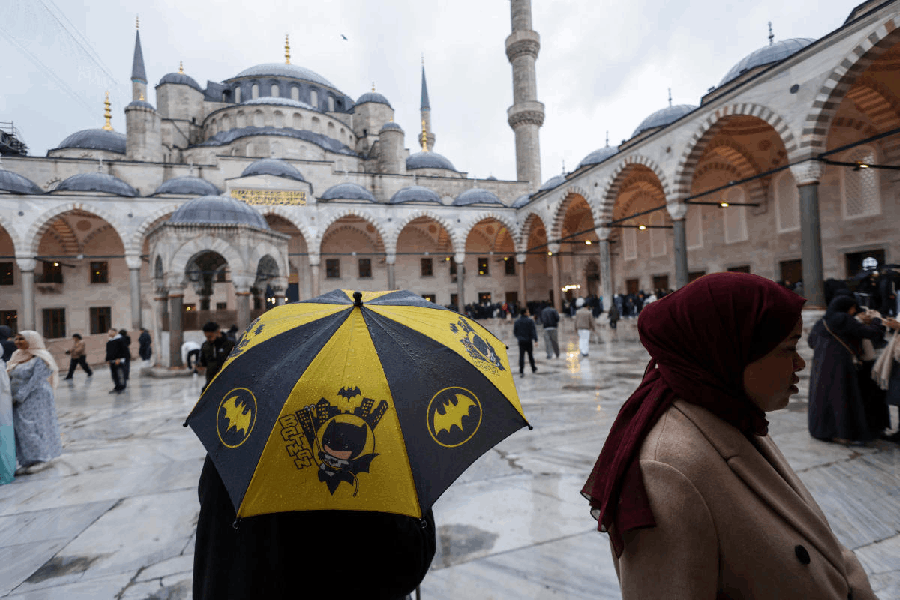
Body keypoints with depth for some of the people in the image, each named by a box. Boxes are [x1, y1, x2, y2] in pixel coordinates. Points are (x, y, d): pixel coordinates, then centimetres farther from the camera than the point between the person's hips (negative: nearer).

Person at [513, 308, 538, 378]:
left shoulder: (517, 321, 3)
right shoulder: (530, 321, -9)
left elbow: (514, 332, 9)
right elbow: (534, 331, -15)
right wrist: (536, 340, -14)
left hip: (521, 341, 2)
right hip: (528, 341, -2)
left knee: (521, 356, 0)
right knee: (530, 355, 15)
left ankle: (521, 372, -7)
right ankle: (533, 368, 32)